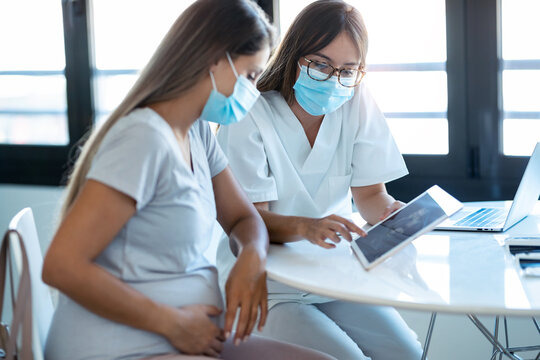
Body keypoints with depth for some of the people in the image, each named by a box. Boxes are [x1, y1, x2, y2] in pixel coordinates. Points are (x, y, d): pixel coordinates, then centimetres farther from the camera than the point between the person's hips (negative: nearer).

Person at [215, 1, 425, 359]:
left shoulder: (358, 104, 1)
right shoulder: (250, 117, -12)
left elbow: (369, 193, 2)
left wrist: (390, 212, -22)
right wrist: (306, 227, -37)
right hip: (265, 285, -4)